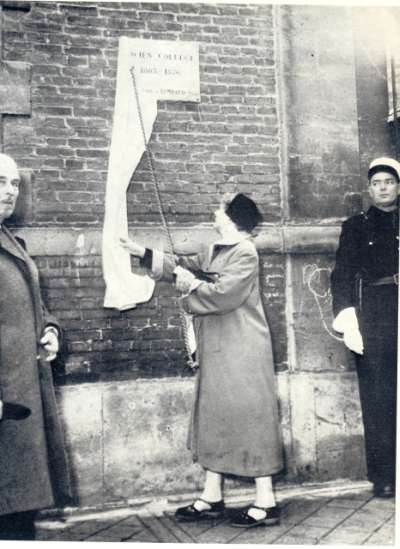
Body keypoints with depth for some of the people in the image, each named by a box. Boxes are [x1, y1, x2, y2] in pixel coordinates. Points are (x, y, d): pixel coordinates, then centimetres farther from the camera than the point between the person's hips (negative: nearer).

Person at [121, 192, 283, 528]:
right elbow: (182, 265, 23)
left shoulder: (245, 253, -15)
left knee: (249, 416, -3)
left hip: (242, 352, -9)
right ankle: (212, 497, 25)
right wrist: (141, 252, 21)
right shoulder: (213, 252, 12)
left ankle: (266, 502, 8)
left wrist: (192, 286, -10)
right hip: (216, 350, 10)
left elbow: (224, 294, -25)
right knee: (215, 417, 14)